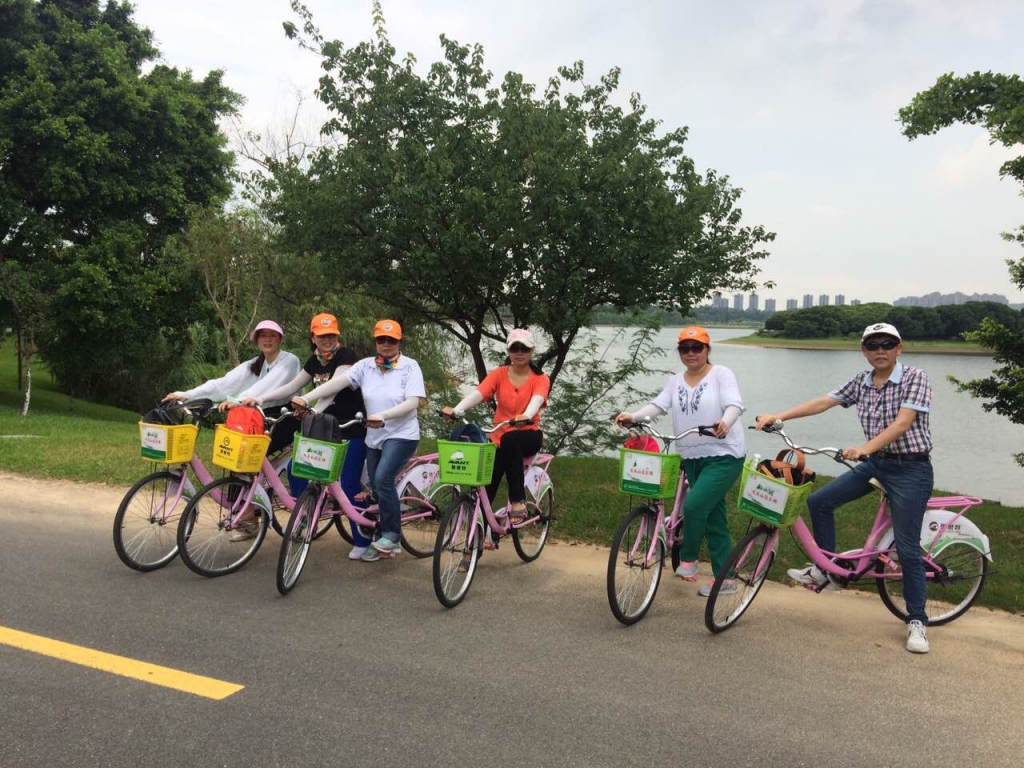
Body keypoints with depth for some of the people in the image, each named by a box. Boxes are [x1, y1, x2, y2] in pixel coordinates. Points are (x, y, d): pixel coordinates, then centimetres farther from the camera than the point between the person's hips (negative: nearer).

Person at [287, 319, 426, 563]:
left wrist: (383, 416, -33)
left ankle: (392, 535, -8)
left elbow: (412, 402, -19)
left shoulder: (410, 366, -9)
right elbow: (337, 382, -11)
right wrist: (306, 398, -24)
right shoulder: (365, 365, 0)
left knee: (383, 479, -23)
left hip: (401, 435, -5)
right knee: (376, 488, 8)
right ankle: (380, 540, 23)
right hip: (374, 436, 5)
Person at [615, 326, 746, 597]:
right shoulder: (676, 382, 10)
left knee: (694, 505, -21)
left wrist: (725, 422, -41)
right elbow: (658, 404, -3)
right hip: (693, 458, 6)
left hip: (724, 456, -6)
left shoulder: (721, 374, -4)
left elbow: (734, 404, -19)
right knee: (712, 518, 11)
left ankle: (688, 558, 4)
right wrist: (633, 416, -22)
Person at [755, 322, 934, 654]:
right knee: (819, 501, 0)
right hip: (875, 463, 6)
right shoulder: (862, 381, 4)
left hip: (910, 469, -6)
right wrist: (777, 416, -13)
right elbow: (823, 402, -2)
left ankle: (917, 621, 9)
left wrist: (865, 448, -38)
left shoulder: (915, 378, -13)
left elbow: (902, 423, -24)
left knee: (907, 548, -5)